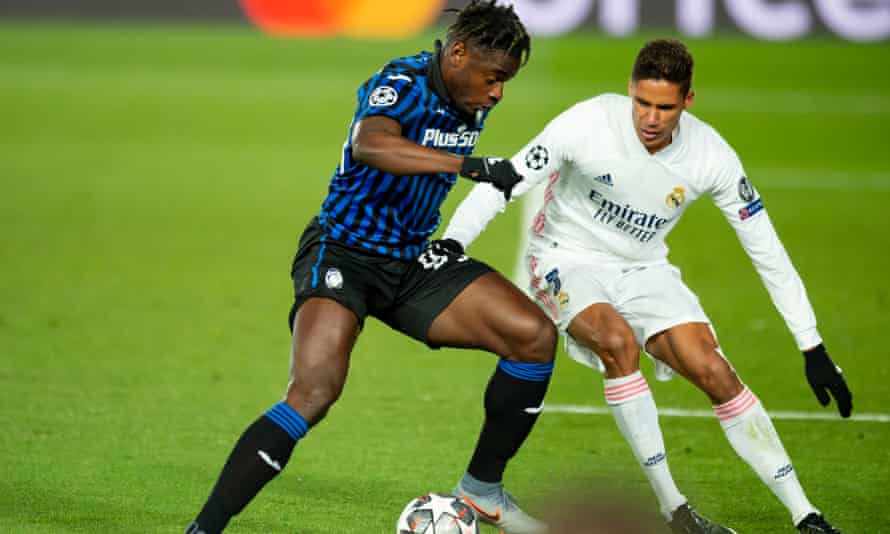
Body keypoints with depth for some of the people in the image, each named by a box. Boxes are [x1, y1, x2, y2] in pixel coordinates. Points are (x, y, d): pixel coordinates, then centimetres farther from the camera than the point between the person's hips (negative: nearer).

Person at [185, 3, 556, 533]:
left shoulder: (472, 102, 5)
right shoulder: (403, 84, -20)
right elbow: (369, 145, -44)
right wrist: (470, 164, -47)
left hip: (412, 259, 8)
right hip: (343, 251, -8)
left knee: (536, 336, -4)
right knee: (314, 393, -28)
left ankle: (483, 488, 11)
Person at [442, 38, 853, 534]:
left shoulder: (710, 154, -16)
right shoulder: (589, 122, -25)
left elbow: (766, 248, -7)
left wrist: (813, 347, -6)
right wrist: (452, 242, -36)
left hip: (645, 270, 3)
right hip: (570, 261, -2)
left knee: (714, 371, -16)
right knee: (619, 341, -32)